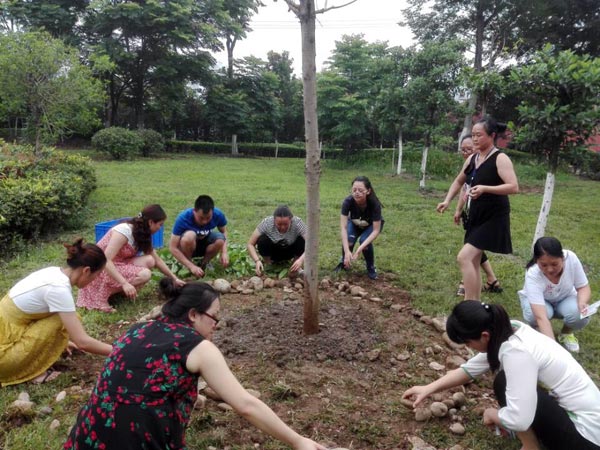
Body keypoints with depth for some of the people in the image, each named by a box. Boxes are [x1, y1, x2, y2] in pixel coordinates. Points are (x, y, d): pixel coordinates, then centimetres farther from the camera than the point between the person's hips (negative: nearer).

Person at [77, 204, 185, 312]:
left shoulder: (142, 234, 2)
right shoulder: (124, 231, -24)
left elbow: (157, 260, 9)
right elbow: (106, 261, -31)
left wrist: (175, 278, 7)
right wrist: (124, 283, -40)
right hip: (101, 269, -8)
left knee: (149, 261, -13)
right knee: (145, 274, -25)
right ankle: (103, 295, -15)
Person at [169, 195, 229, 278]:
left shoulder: (218, 215, -23)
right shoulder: (183, 218, -31)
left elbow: (224, 231, -4)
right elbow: (173, 248, -29)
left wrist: (224, 252, -21)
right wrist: (192, 266, -36)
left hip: (204, 245, 3)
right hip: (187, 246, -2)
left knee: (220, 239, -30)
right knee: (189, 236, -37)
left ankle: (203, 264, -3)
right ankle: (189, 269, -12)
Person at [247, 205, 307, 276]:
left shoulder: (298, 223, -30)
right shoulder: (267, 223, -30)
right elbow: (250, 244, -24)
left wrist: (301, 260, -51)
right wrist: (257, 261, -40)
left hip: (290, 252, 0)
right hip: (273, 252, 0)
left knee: (302, 240, -29)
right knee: (262, 240, -31)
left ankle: (295, 267, -4)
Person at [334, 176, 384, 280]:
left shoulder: (374, 203, -37)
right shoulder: (348, 201, -34)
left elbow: (376, 230, -34)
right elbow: (343, 227, -36)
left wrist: (361, 248, -46)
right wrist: (347, 251, -46)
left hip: (372, 225, -1)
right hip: (355, 224, 1)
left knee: (364, 240, -31)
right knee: (348, 240, -28)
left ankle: (371, 268, -3)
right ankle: (344, 262, 3)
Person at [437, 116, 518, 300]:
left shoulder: (500, 159, -13)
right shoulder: (472, 159, 8)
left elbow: (514, 187, -24)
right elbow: (458, 182, 21)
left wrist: (485, 188, -35)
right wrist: (447, 201, 6)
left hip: (493, 218, -8)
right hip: (475, 216, 8)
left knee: (464, 257, -18)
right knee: (473, 262, 12)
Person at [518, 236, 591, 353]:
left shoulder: (571, 258, -31)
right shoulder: (532, 275, -38)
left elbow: (583, 287, -15)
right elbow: (541, 317, -44)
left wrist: (582, 302, -38)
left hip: (565, 299, 2)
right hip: (537, 301, -2)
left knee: (581, 315, -29)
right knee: (534, 315, -35)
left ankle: (566, 333, 7)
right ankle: (537, 332, 3)